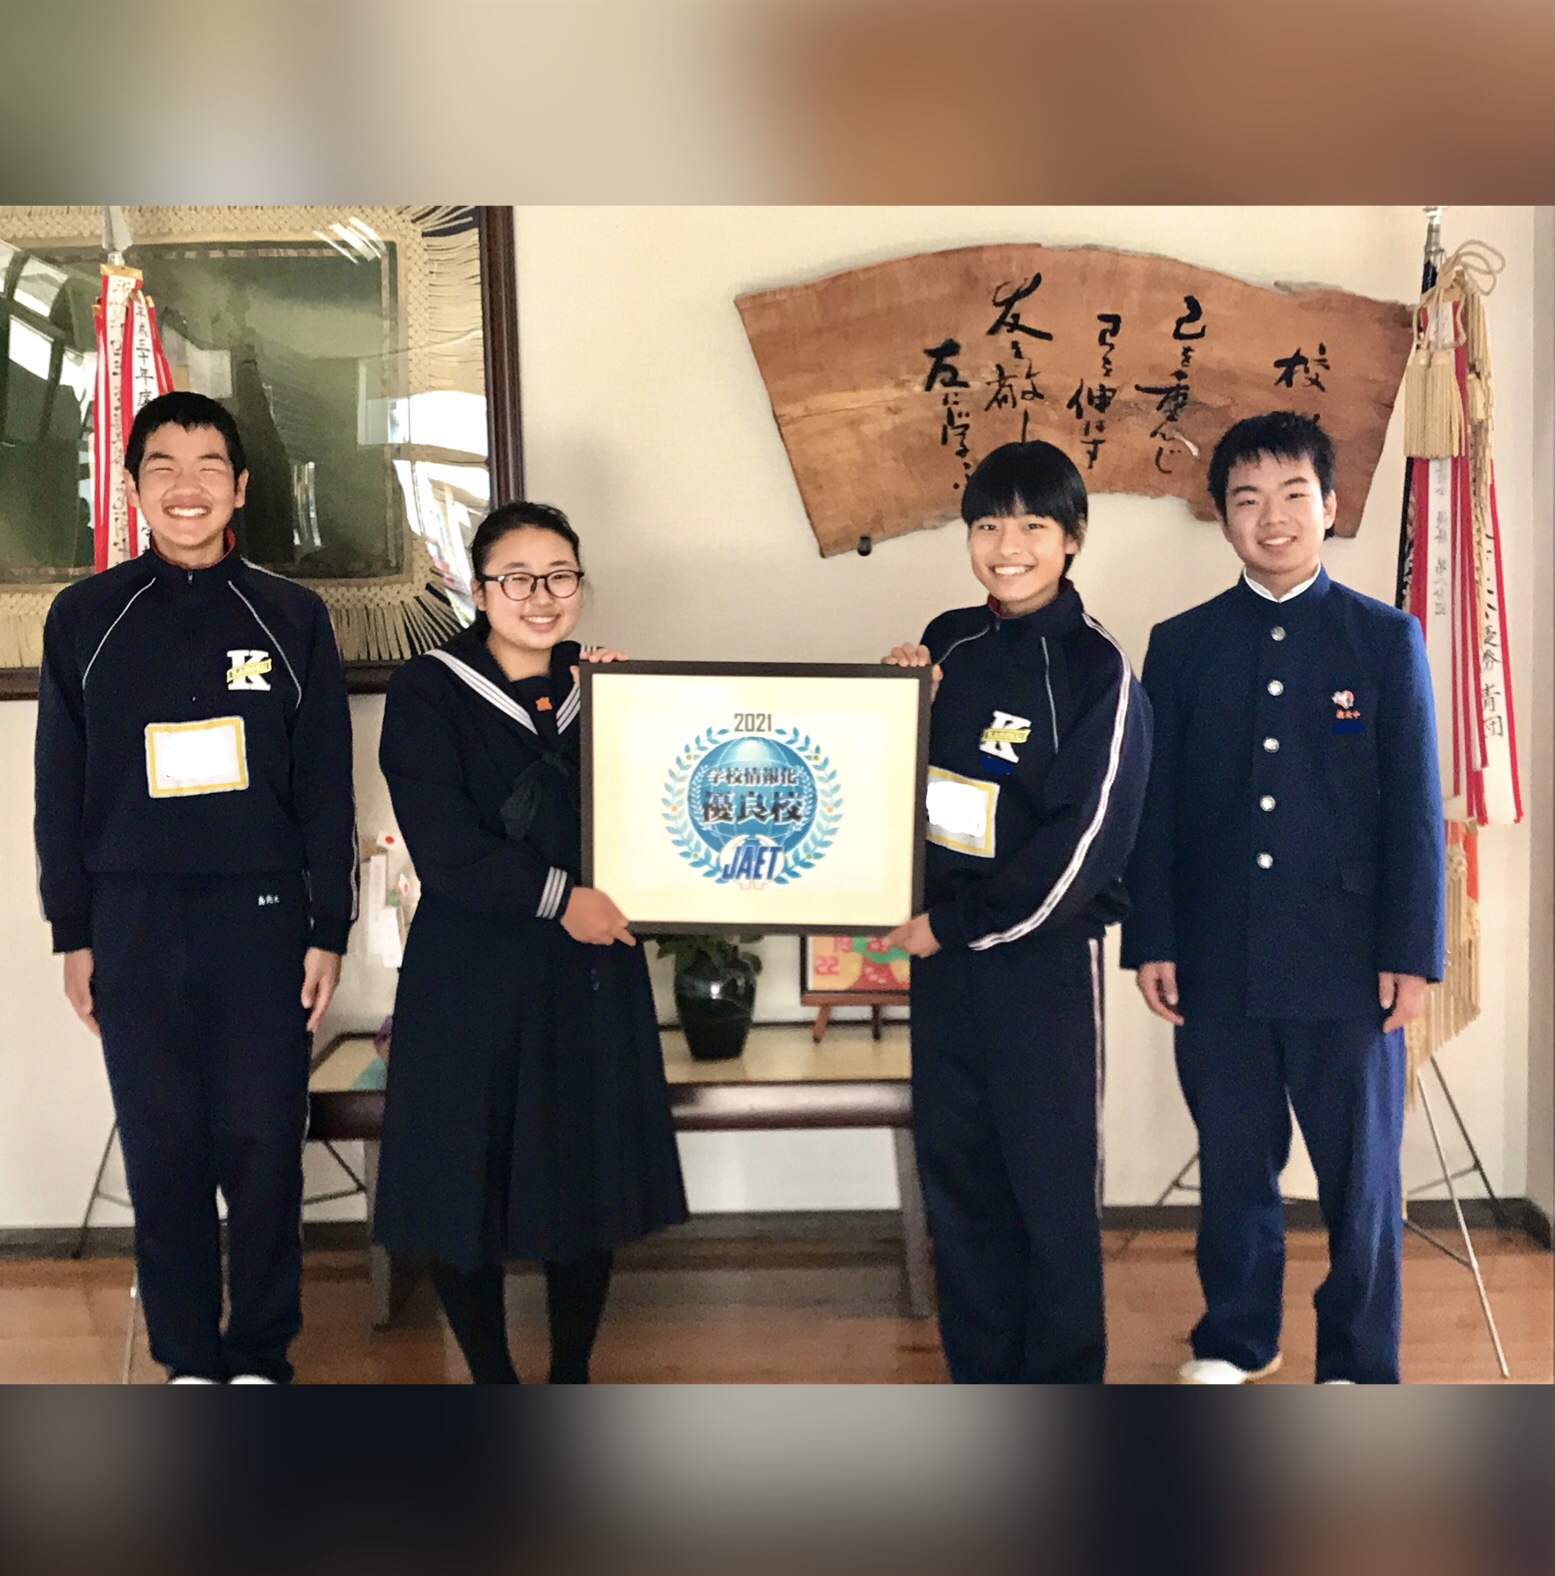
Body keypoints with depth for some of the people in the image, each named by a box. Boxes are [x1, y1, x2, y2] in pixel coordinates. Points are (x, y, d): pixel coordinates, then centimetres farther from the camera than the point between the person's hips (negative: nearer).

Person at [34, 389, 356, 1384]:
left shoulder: (292, 618, 3)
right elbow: (61, 788, 7)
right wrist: (73, 934, 4)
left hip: (262, 918, -1)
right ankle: (188, 1358, 20)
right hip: (134, 925, 1)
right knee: (162, 1150, 6)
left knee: (264, 1147, 2)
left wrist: (329, 929, 0)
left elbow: (326, 788, 4)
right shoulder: (85, 617, 5)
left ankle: (259, 1358, 17)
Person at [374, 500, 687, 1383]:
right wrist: (557, 897, -12)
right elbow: (444, 848, -12)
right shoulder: (429, 692, -3)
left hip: (592, 973, 3)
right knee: (465, 1181, 4)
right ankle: (492, 1376, 26)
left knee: (589, 1182, 10)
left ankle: (573, 1372, 31)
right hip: (470, 974, -3)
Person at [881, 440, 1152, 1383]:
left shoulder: (1099, 670, -11)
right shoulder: (950, 643, 6)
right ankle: (980, 1372, 30)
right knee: (953, 1166, 13)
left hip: (1047, 958, -6)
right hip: (943, 950, 6)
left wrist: (958, 924, -12)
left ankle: (1062, 1377, 23)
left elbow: (1081, 847, -16)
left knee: (1052, 1181, 5)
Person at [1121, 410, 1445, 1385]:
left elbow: (1416, 810, 0)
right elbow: (1156, 805, 6)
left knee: (1359, 1170, 7)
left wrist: (1411, 956, -5)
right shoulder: (1181, 644, 6)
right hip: (1217, 962, 2)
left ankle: (1359, 1364, 23)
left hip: (1347, 962, -1)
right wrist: (1152, 942, 1)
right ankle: (1237, 1337, 32)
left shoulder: (1386, 638, 2)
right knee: (1233, 1164, 13)